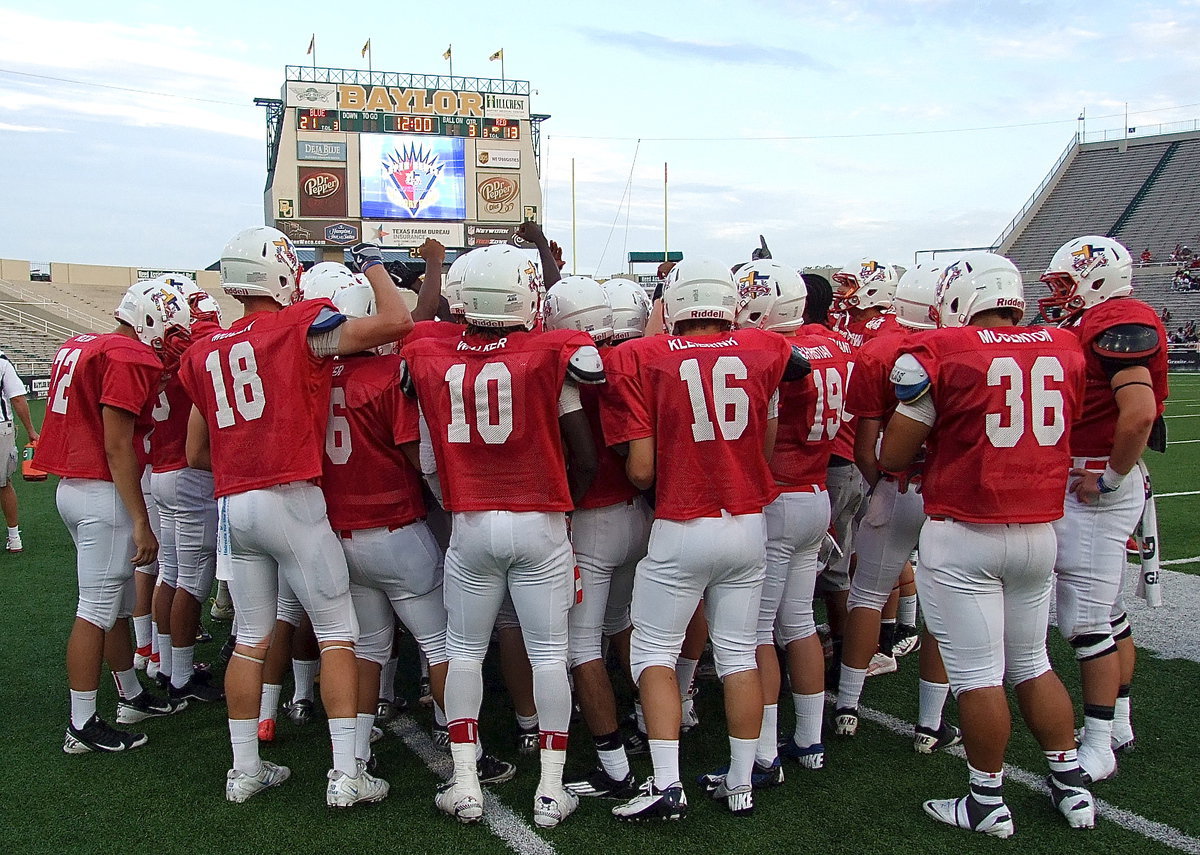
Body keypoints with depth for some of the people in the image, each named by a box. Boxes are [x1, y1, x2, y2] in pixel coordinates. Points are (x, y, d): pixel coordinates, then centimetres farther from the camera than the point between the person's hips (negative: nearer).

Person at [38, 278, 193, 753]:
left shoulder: (80, 346, 14)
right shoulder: (130, 358, -15)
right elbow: (118, 447, -19)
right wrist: (141, 524, -18)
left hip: (71, 486, 9)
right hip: (104, 494, -9)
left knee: (117, 601, 18)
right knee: (98, 610, -1)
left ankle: (132, 697, 30)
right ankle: (82, 726, 8)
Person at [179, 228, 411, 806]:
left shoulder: (205, 353, 14)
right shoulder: (298, 326, -5)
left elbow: (196, 454, 18)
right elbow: (395, 322, -13)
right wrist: (373, 265, 4)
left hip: (231, 507, 6)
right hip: (291, 499, -6)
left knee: (250, 639, 15)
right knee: (337, 633, 3)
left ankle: (245, 769, 23)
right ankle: (346, 774, 4)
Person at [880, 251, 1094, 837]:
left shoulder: (942, 352, -12)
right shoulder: (1064, 350, 3)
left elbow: (891, 456, -8)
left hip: (963, 535, -6)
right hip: (1039, 531, 6)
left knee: (977, 674, 4)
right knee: (1032, 663, 20)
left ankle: (988, 802, 16)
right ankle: (1071, 787, 29)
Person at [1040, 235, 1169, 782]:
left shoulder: (1118, 325, -17)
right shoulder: (1097, 325, 13)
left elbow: (1139, 413, -28)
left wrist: (1111, 478, -19)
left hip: (1095, 490, -10)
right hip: (1083, 483, 10)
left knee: (1086, 621, -3)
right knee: (1108, 613, 18)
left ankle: (1098, 748, 7)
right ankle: (1118, 725, 31)